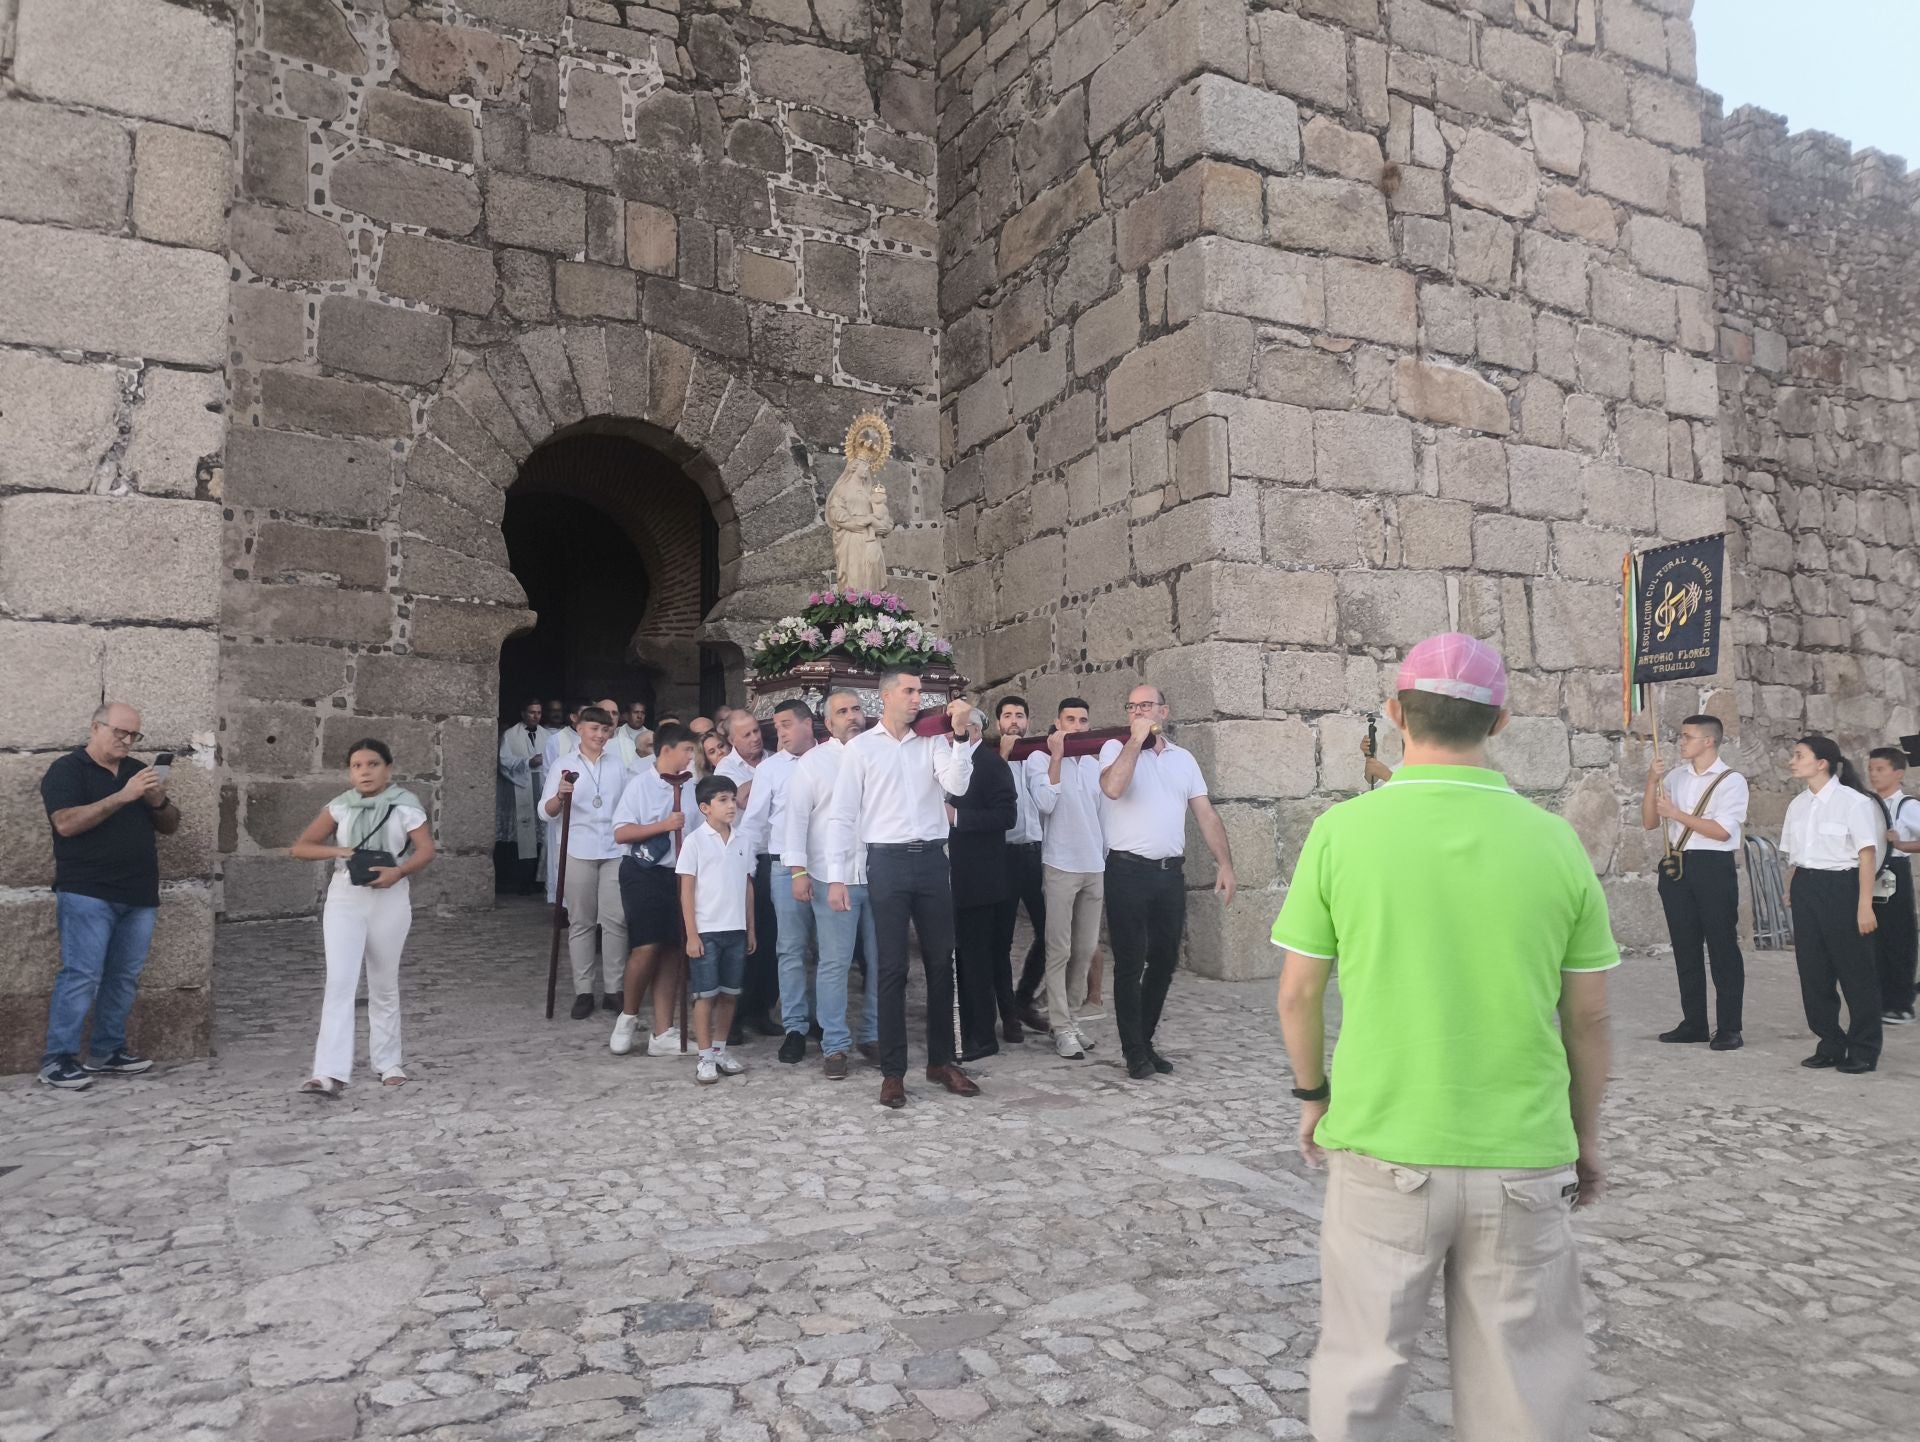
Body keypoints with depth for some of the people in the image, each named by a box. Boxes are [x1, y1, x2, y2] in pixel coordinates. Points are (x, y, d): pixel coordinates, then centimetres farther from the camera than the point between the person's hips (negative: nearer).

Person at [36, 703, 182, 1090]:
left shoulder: (139, 770, 16)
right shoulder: (66, 770, -1)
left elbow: (170, 826, 16)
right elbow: (67, 824, -17)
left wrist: (159, 802, -5)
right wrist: (123, 796, -22)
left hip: (138, 896, 6)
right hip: (87, 894, -6)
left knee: (124, 977, 8)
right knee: (81, 975, -9)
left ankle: (107, 1052, 16)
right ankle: (57, 1060, -2)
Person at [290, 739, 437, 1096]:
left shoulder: (405, 805, -4)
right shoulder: (339, 807, 2)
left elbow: (426, 851, -8)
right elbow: (300, 848, 4)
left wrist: (398, 871, -26)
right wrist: (338, 851, -13)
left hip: (389, 899, -1)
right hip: (345, 897, 1)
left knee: (384, 985, 11)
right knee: (339, 983, -10)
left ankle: (388, 1062, 26)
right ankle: (330, 1074, -14)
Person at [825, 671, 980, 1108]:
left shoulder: (933, 742, 8)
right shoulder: (861, 747, 2)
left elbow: (957, 785, -7)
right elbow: (841, 814, 0)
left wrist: (961, 735, -15)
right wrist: (836, 877, -5)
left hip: (932, 859, 3)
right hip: (887, 861, -3)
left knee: (941, 963, 9)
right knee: (892, 968, 2)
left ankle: (941, 1060, 23)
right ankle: (892, 1071, 12)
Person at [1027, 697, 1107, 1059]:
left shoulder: (1095, 763, 13)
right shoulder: (1040, 759, -4)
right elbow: (1045, 803, -19)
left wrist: (1108, 860, 16)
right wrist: (1056, 757, -18)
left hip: (1095, 867, 5)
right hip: (1060, 866, -5)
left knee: (1087, 949, 8)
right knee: (1059, 950, -3)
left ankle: (1067, 1012, 22)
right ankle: (1061, 1027, 3)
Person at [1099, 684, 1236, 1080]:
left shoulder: (1183, 758, 12)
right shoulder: (1116, 748, -1)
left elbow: (1206, 813, 9)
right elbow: (1112, 787, -23)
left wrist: (1225, 864, 0)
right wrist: (1137, 738, -17)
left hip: (1170, 873, 5)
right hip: (1128, 872, -4)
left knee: (1164, 961, 10)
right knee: (1130, 963, 0)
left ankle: (1145, 1041, 25)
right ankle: (1134, 1052, 10)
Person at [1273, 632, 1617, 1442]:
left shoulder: (1342, 830, -10)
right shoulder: (1555, 841, -5)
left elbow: (1298, 992, -3)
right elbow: (1588, 1018, 3)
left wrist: (1312, 1096, 13)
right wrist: (1585, 1136, 17)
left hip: (1381, 1149, -1)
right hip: (1523, 1161, 2)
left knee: (1360, 1371, 15)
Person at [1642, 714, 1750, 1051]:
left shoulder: (1732, 781, -4)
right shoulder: (1674, 778, 11)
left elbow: (1722, 830, -14)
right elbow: (1649, 822, 8)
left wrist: (1676, 813, -14)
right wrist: (1652, 780, -3)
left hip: (1713, 868, -6)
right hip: (1676, 867, 6)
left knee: (1722, 948, 0)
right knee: (1685, 948, 11)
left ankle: (1728, 1028, 8)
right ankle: (1693, 1023, 20)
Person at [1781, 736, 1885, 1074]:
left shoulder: (1853, 801, -9)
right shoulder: (1797, 805, 11)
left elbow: (1867, 854, -11)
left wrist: (1865, 905, -14)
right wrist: (1791, 893, 7)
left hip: (1841, 885, -6)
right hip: (1805, 889, 6)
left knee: (1855, 971, 2)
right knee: (1813, 971, 9)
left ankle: (1863, 1051, 14)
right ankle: (1830, 1045, 22)